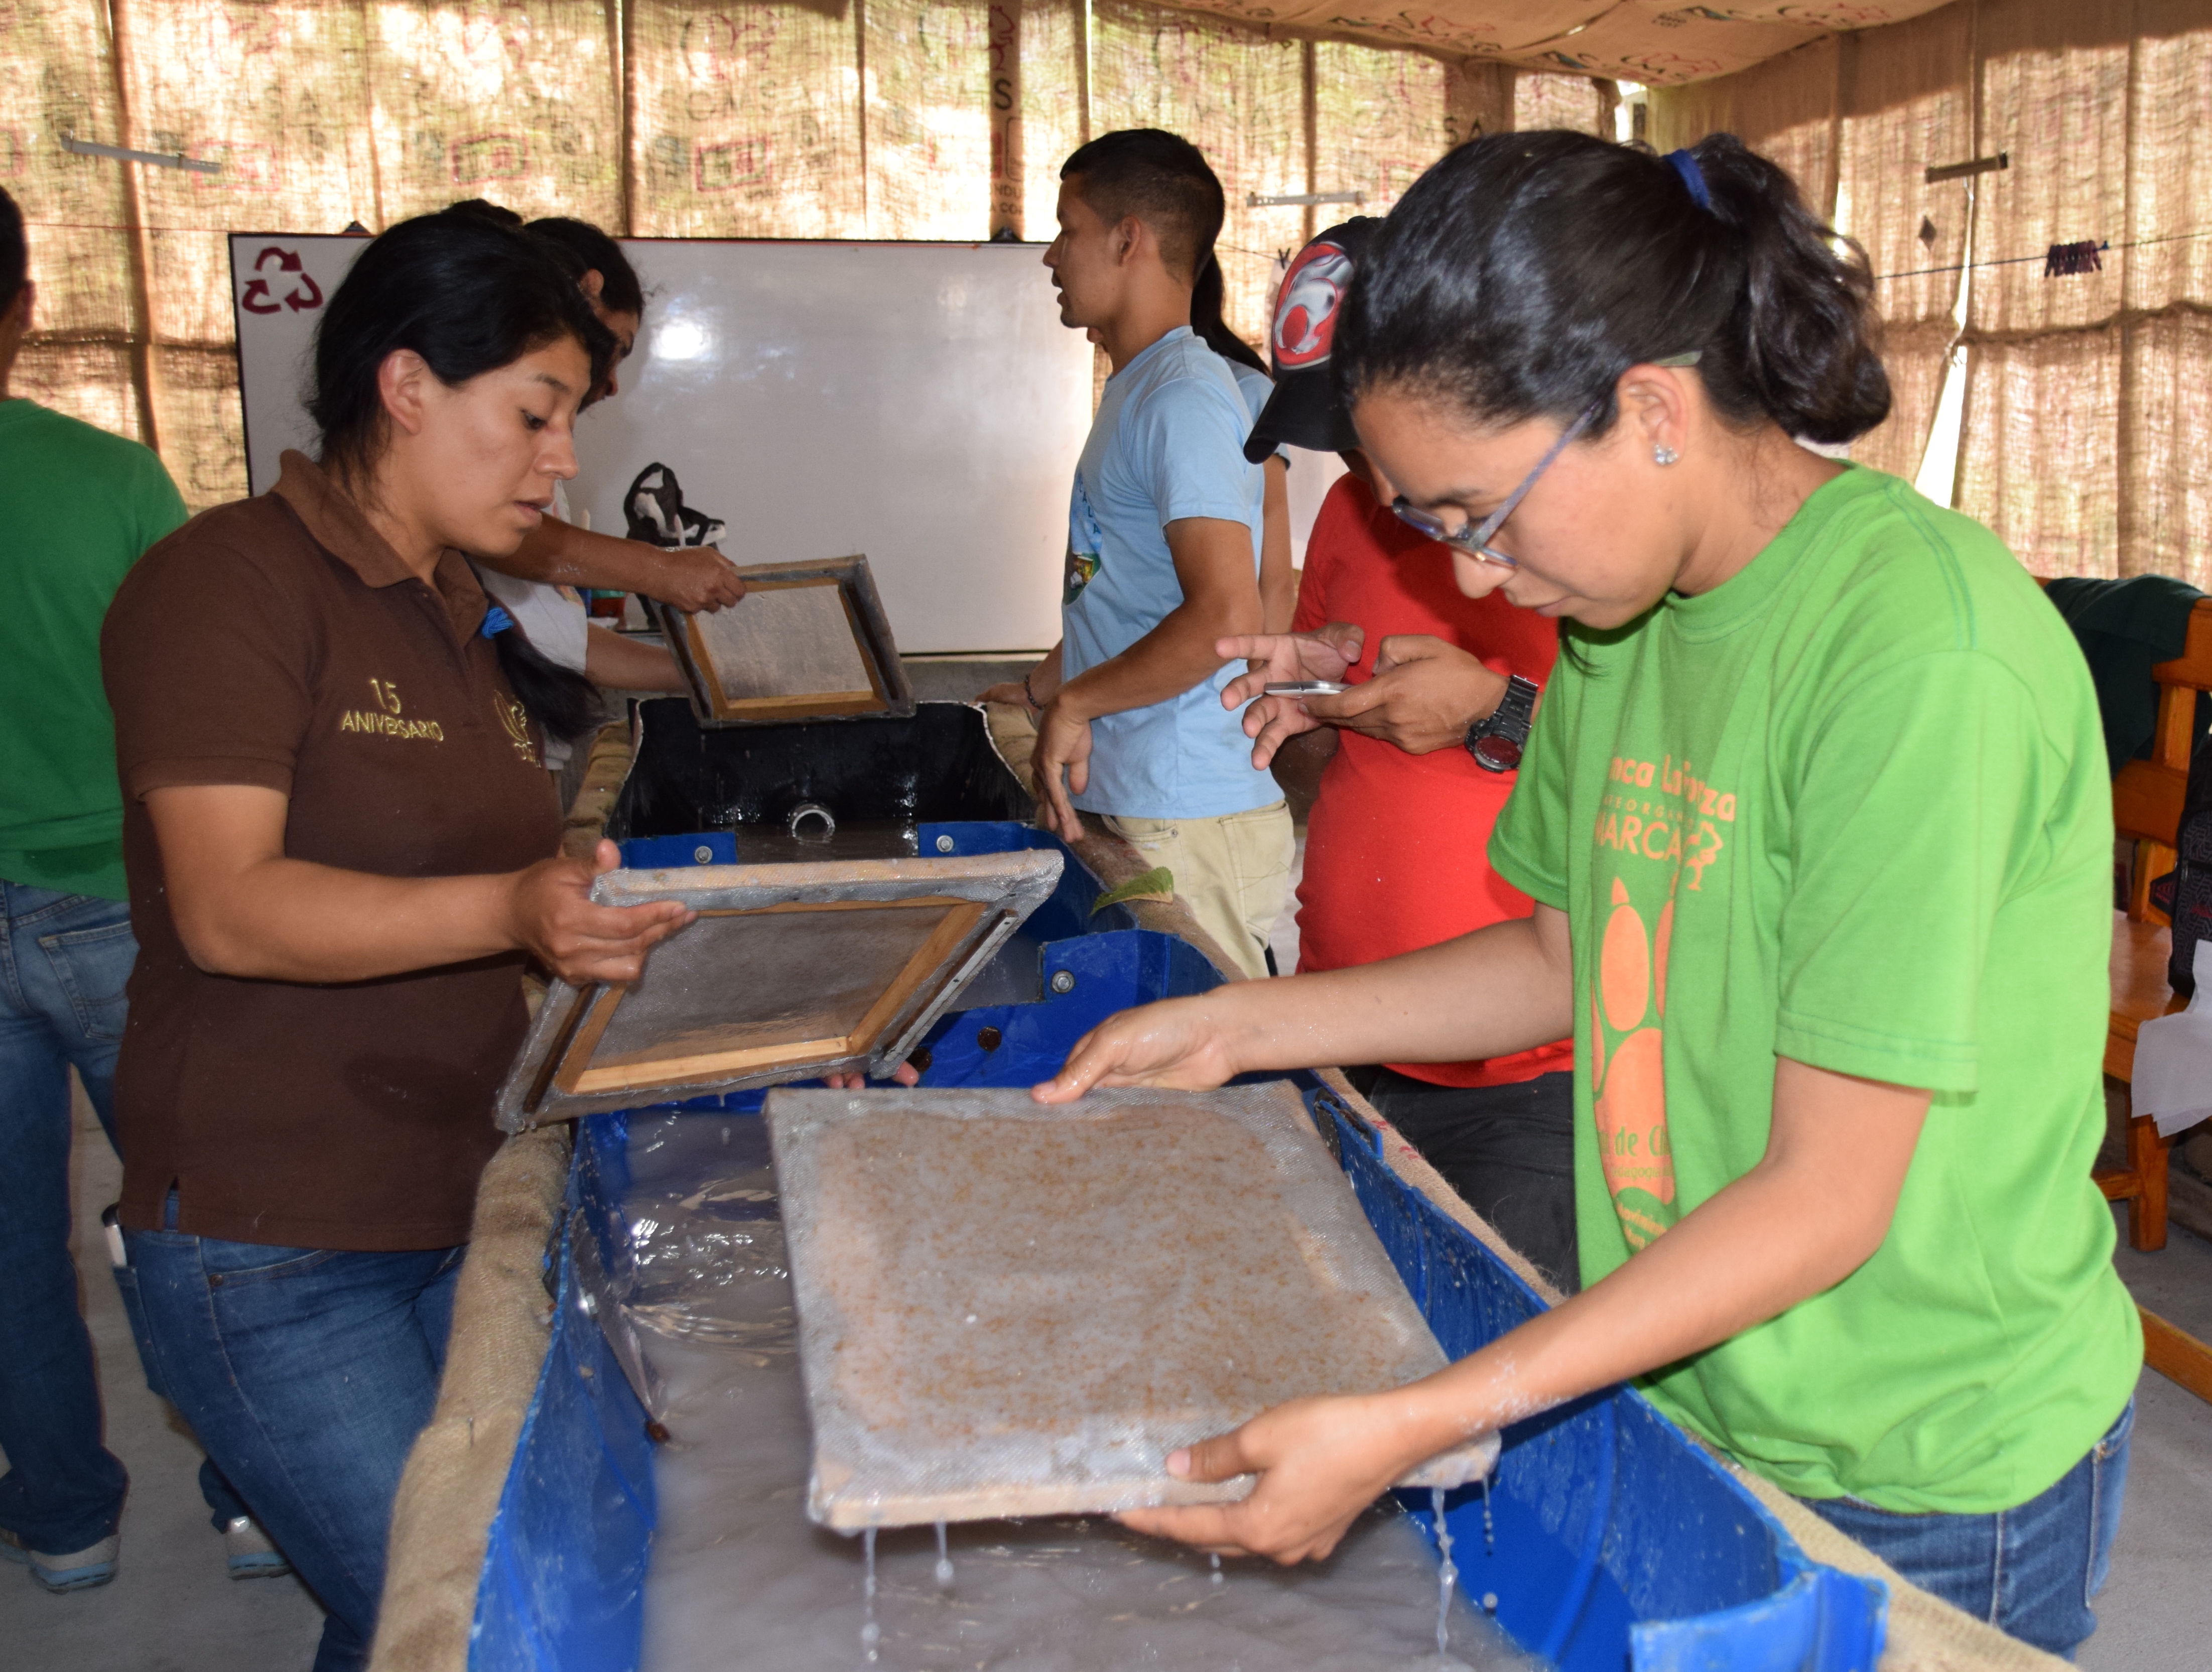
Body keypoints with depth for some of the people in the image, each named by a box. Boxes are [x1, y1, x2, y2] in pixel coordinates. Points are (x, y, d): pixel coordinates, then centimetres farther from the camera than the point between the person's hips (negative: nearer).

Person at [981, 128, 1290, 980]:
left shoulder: (1186, 396, -15)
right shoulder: (1138, 389, 17)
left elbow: (1226, 614, -26)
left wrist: (1073, 701, -16)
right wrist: (1042, 687, 27)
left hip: (1189, 823, -10)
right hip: (1127, 808, 10)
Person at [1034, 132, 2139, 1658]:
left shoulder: (1922, 649, -26)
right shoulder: (1624, 605, -1)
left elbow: (1824, 1199, -25)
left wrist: (1410, 1428, -27)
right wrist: (1235, 1028, 4)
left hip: (1928, 1480, -6)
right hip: (1689, 1388, 7)